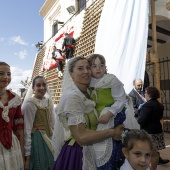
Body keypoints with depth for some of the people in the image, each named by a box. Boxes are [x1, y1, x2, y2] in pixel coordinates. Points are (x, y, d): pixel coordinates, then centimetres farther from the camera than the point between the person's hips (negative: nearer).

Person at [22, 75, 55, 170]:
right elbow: (26, 131, -19)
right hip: (36, 141, -7)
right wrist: (27, 155, -17)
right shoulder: (29, 104, -19)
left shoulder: (48, 101, 2)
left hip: (47, 140, 7)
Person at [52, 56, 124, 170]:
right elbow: (81, 137, -26)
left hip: (89, 152, 8)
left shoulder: (88, 94, 7)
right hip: (77, 154, -8)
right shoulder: (72, 96, -19)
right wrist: (112, 132, -16)